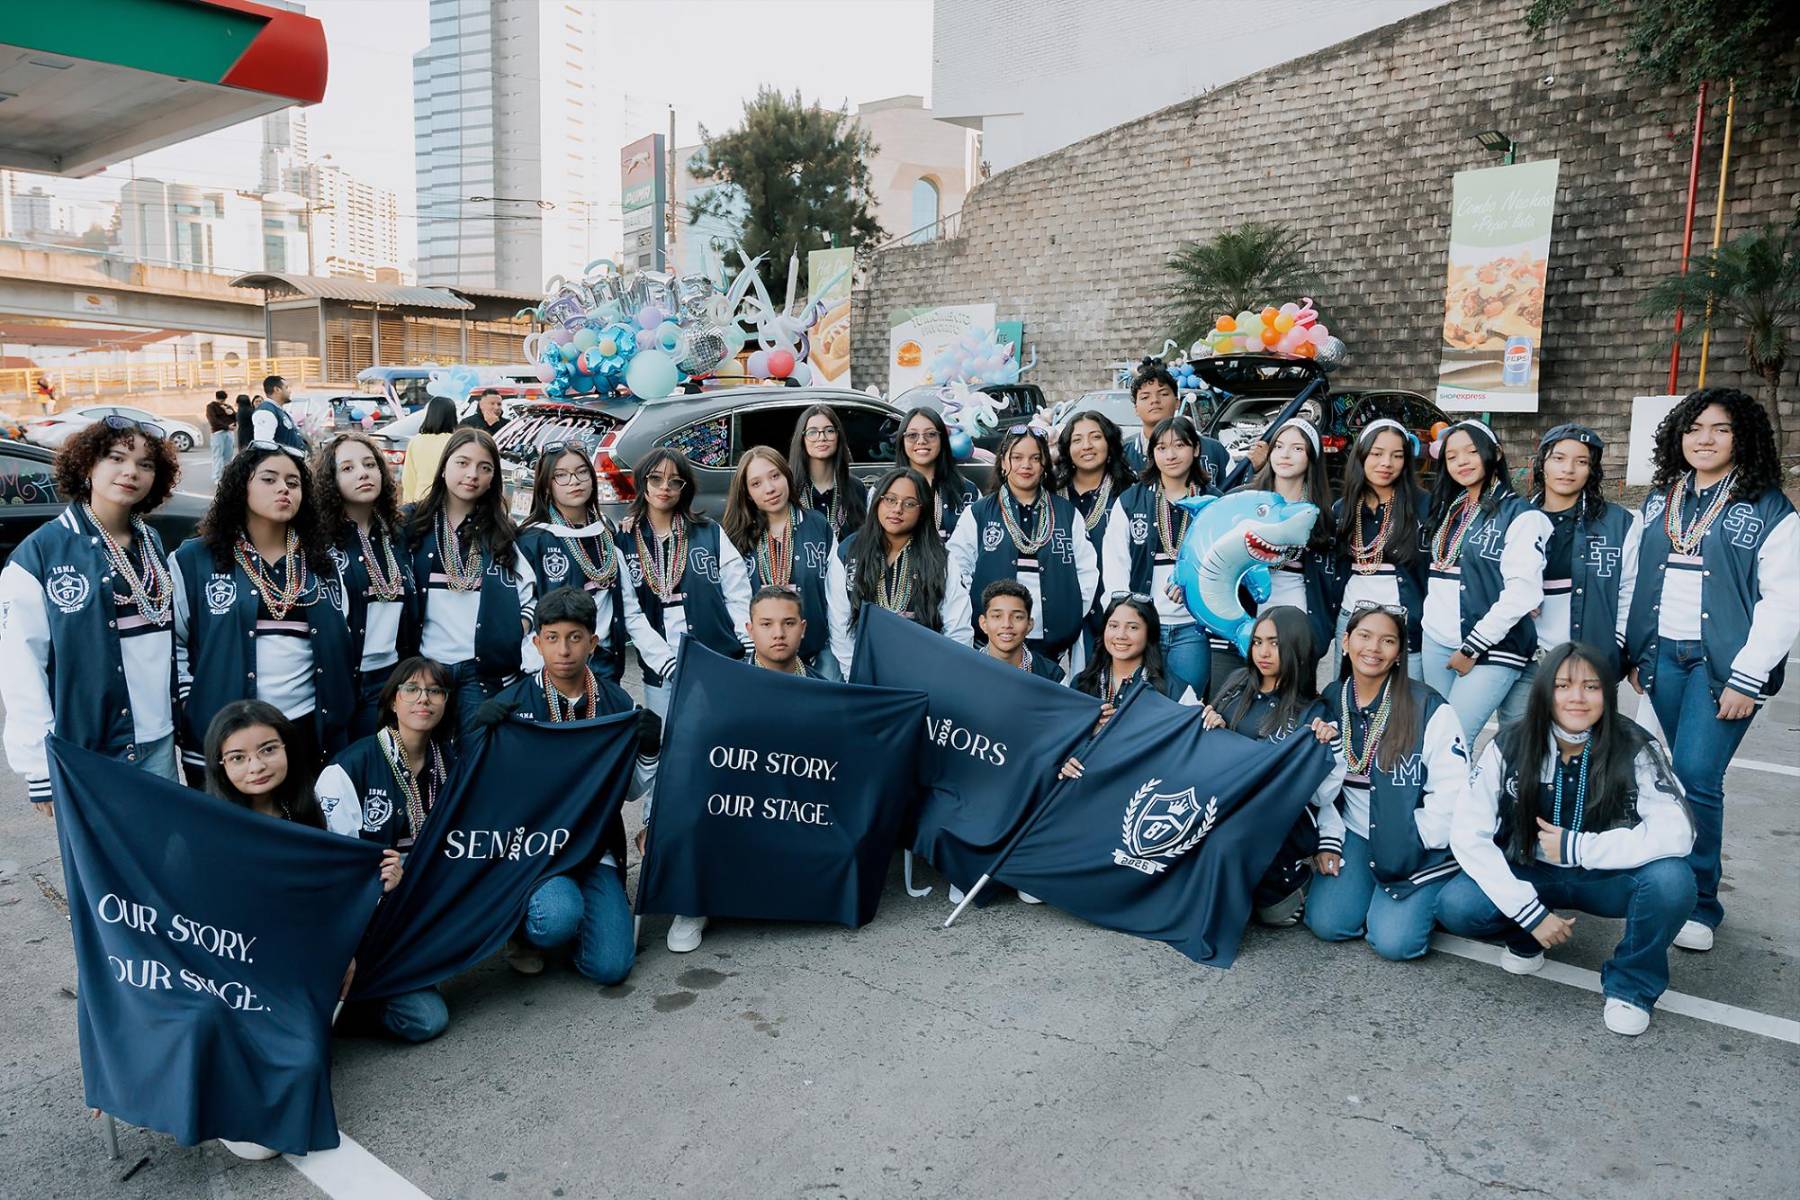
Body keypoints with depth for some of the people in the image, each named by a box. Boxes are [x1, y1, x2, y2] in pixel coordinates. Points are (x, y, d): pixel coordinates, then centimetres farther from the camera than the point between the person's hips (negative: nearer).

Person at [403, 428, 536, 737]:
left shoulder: (502, 531, 8)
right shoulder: (412, 522, 6)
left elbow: (528, 595, 6)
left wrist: (516, 641, -7)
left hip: (484, 668, 0)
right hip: (425, 664, 0)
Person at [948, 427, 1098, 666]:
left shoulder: (1067, 514, 13)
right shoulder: (977, 514, 9)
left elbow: (1088, 570, 11)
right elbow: (956, 567, 4)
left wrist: (1071, 618, 2)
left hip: (1053, 643, 1)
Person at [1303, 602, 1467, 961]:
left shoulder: (1430, 709, -14)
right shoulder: (1330, 703, 0)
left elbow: (1452, 790, -15)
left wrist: (1409, 846, -13)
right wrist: (1328, 841, -2)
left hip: (1416, 844, -4)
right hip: (1354, 833, 4)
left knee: (1394, 941, -17)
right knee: (1327, 924, -13)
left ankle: (1420, 897, 16)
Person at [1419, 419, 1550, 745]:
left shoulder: (1520, 515, -6)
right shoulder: (1448, 509, 14)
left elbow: (1522, 592, -15)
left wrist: (1473, 647, -13)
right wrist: (1430, 621, 11)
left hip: (1492, 649, -6)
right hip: (1436, 643, 6)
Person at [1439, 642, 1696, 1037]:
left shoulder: (1634, 750, -16)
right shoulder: (1510, 746, -16)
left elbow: (1676, 833, -29)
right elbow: (1468, 834, -18)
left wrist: (1577, 847, -28)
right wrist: (1530, 912, -23)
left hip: (1605, 879, 0)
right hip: (1532, 874, 0)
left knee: (1671, 878, -32)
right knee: (1455, 906, -27)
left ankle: (1632, 984, -4)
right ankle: (1525, 937, 10)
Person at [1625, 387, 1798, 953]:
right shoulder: (1659, 501, 12)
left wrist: (1747, 678, -13)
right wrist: (1633, 653, 11)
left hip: (1724, 662, -4)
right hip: (1664, 655, 5)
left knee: (1696, 777, -10)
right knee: (1685, 776, 10)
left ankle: (1698, 902, 2)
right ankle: (1677, 881, 21)